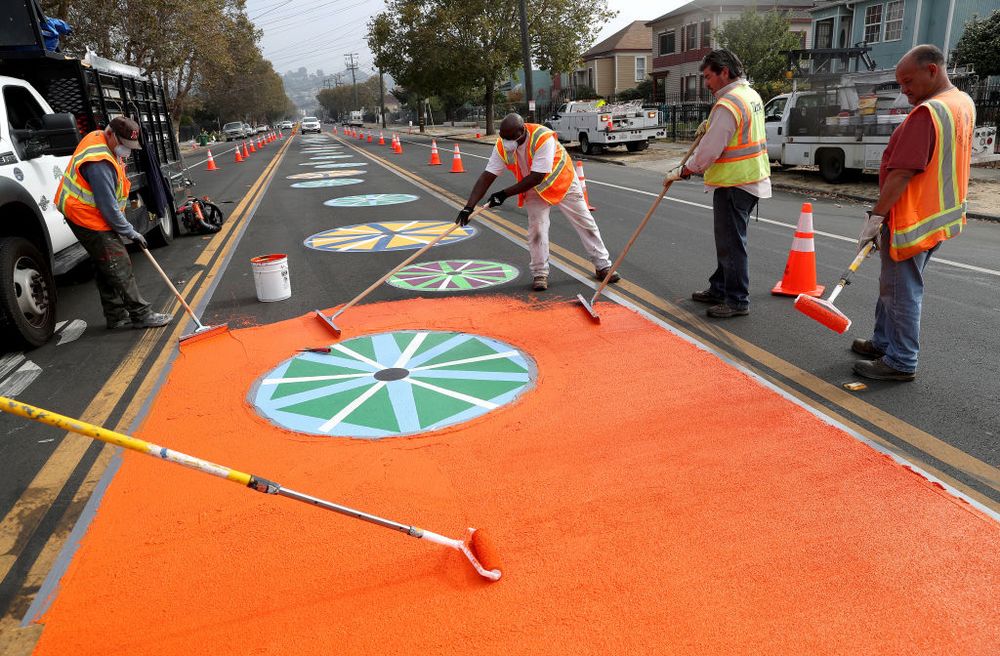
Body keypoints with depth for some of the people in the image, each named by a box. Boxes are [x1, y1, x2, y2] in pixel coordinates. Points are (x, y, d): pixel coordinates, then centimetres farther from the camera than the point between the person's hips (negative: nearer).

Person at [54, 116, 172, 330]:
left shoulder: (98, 138, 6)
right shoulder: (99, 163, -28)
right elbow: (108, 206, -25)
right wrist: (130, 232, -15)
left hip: (93, 215, 11)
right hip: (88, 219, -11)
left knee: (107, 268, 14)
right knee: (120, 267, -8)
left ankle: (116, 316, 21)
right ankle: (141, 315, -2)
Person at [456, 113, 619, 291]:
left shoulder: (543, 138, -38)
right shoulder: (502, 146, -22)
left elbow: (536, 177, -38)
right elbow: (487, 177, -22)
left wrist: (505, 194, -35)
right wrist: (469, 207, -31)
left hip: (562, 182, -3)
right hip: (533, 189, 3)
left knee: (585, 223, 4)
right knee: (536, 228, -9)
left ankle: (603, 266, 16)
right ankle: (540, 274, 5)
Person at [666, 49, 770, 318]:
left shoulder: (728, 105, -20)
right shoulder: (751, 94, 13)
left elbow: (709, 151, -21)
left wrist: (683, 171, -8)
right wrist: (711, 125, 16)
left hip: (734, 185, -11)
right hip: (752, 180, 11)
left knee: (731, 244, -3)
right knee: (727, 240, 19)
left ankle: (737, 301, 6)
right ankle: (719, 290, 31)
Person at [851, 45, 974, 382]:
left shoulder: (926, 113, -21)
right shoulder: (964, 104, 11)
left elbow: (902, 174, -25)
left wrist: (875, 216, -20)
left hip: (911, 220, -10)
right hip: (939, 215, 10)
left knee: (902, 291, 0)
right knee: (894, 285, 20)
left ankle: (901, 362, 10)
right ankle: (884, 343, 32)